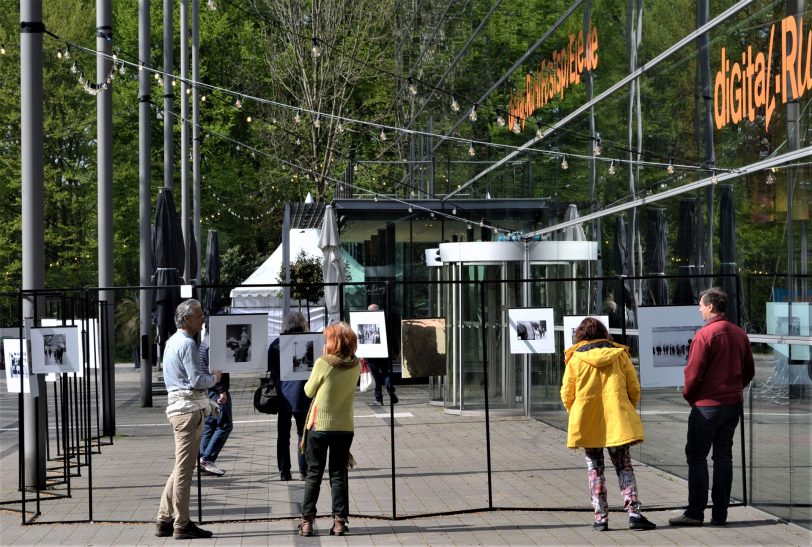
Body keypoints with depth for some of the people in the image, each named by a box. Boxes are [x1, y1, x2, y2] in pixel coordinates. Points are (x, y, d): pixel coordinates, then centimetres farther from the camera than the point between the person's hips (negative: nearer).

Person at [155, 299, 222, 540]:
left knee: (182, 467, 15)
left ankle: (164, 520, 16)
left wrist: (207, 403, 23)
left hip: (178, 407, 10)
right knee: (184, 469, -5)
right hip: (189, 409, -10)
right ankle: (182, 525, -1)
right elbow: (197, 380, -20)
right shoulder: (187, 344, -14)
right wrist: (214, 378, -1)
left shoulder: (172, 342, 17)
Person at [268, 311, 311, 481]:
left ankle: (284, 472, 8)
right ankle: (304, 470, 3)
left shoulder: (276, 344, 1)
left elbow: (269, 368, 1)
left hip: (282, 396, 2)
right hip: (302, 396, -2)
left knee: (283, 435, 8)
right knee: (303, 433, 7)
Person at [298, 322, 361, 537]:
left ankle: (307, 521, 8)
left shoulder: (323, 363, -15)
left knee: (313, 475, 8)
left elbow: (309, 391, -4)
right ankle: (339, 521, 7)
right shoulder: (356, 366, -4)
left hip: (319, 426, -3)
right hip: (344, 427, 3)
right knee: (339, 475, 10)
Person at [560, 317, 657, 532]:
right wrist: (628, 411, 20)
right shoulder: (619, 355, 3)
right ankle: (634, 513, -7)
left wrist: (575, 414, 19)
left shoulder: (575, 359, -1)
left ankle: (601, 518, 6)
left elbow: (567, 394, 1)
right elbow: (634, 388, 4)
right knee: (624, 466, 6)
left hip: (587, 423, 0)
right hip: (617, 421, 1)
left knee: (595, 469, 9)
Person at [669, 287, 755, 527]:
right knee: (724, 457, 10)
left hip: (708, 405, -7)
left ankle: (695, 512, -2)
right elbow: (749, 371, 12)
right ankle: (720, 514, 12)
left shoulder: (704, 334, -14)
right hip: (734, 404, 7)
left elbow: (693, 372, -15)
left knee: (696, 455, 0)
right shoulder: (740, 334, 7)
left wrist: (689, 396, 1)